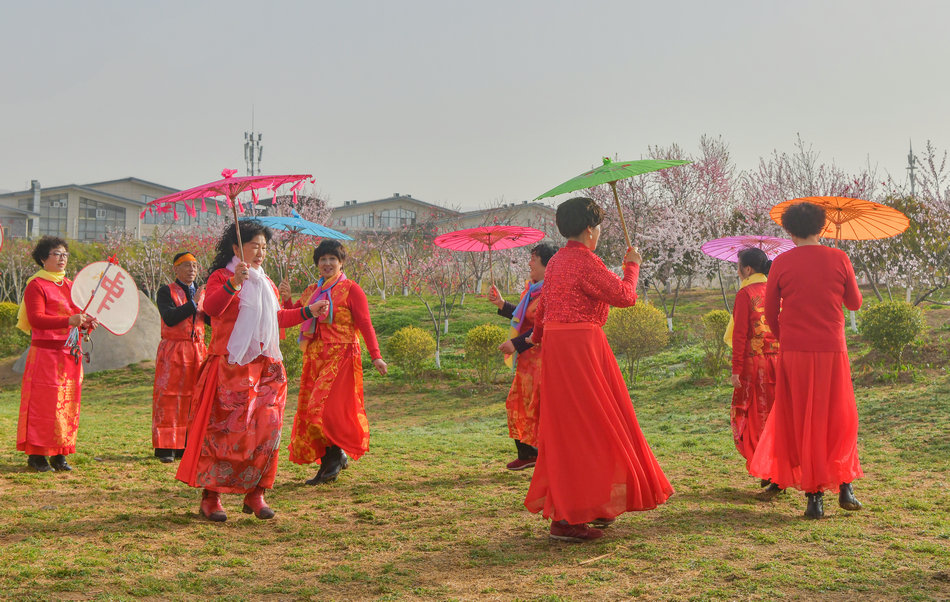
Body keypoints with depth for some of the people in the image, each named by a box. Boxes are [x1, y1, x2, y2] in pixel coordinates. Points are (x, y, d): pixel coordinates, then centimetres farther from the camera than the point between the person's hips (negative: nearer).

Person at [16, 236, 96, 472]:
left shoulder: (71, 286, 17)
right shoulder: (36, 285, -5)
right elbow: (36, 319, -16)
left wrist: (87, 323, -2)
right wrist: (69, 321, -28)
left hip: (70, 353, 7)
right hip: (46, 352, -7)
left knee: (68, 404, 6)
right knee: (44, 402, -5)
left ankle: (58, 454, 12)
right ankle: (36, 455, 3)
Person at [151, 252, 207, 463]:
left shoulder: (201, 293, 16)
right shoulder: (166, 291, 1)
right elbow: (169, 318, -15)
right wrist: (193, 303, -18)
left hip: (197, 350, 5)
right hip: (173, 352, -5)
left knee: (194, 399, 3)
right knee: (168, 399, -5)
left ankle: (187, 446, 11)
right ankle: (165, 448, -1)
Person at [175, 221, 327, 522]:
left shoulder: (265, 283, 20)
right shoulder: (221, 277, -3)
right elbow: (211, 308, -24)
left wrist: (307, 312, 27)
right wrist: (234, 284, -38)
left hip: (266, 367, 7)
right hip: (231, 367, -7)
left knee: (267, 429, 0)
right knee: (227, 430, -7)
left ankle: (254, 493, 10)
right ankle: (211, 496, 3)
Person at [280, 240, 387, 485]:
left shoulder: (350, 290, -1)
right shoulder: (312, 291, 17)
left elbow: (365, 324, -7)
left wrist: (376, 356, -14)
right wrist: (287, 299, -3)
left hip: (341, 356, -7)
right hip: (314, 357, 7)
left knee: (327, 407, -15)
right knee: (310, 409, 5)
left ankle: (338, 454, 5)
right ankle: (327, 465, 15)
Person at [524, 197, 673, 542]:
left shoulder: (556, 261, 14)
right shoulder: (586, 262, -14)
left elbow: (543, 304, 24)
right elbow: (625, 296, -12)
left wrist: (536, 337, 41)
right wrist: (632, 266, 6)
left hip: (555, 345, 10)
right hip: (580, 345, -10)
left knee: (568, 426, 16)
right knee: (581, 426, -5)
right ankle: (566, 519, -3)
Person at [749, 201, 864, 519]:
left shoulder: (781, 263, -2)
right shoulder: (838, 259, -1)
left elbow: (770, 312, 4)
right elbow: (855, 303, 10)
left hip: (794, 352, 0)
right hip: (832, 350, 1)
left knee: (802, 423, 6)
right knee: (839, 419, 15)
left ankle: (814, 496, 5)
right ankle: (845, 485, 9)